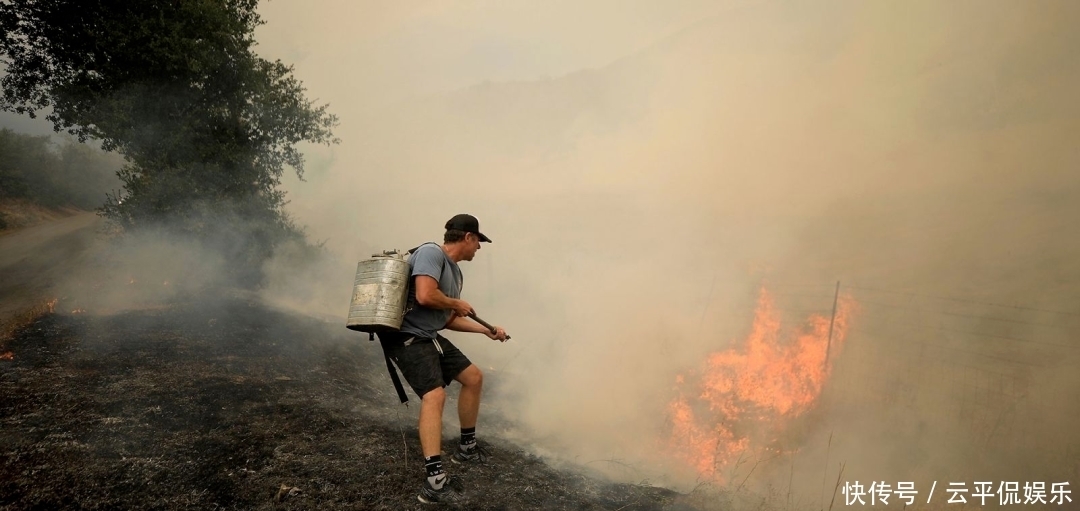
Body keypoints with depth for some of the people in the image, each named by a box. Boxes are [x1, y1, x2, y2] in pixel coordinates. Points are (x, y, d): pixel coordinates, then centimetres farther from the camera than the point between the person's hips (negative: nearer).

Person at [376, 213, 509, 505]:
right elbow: (425, 296, -29)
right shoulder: (431, 252, -14)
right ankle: (435, 482, -32)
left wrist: (486, 330, 23)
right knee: (435, 395, -27)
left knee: (473, 378, 18)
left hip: (430, 337, 10)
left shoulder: (455, 271, 14)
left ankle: (467, 448, 33)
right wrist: (457, 303, -11)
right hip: (407, 336, -10)